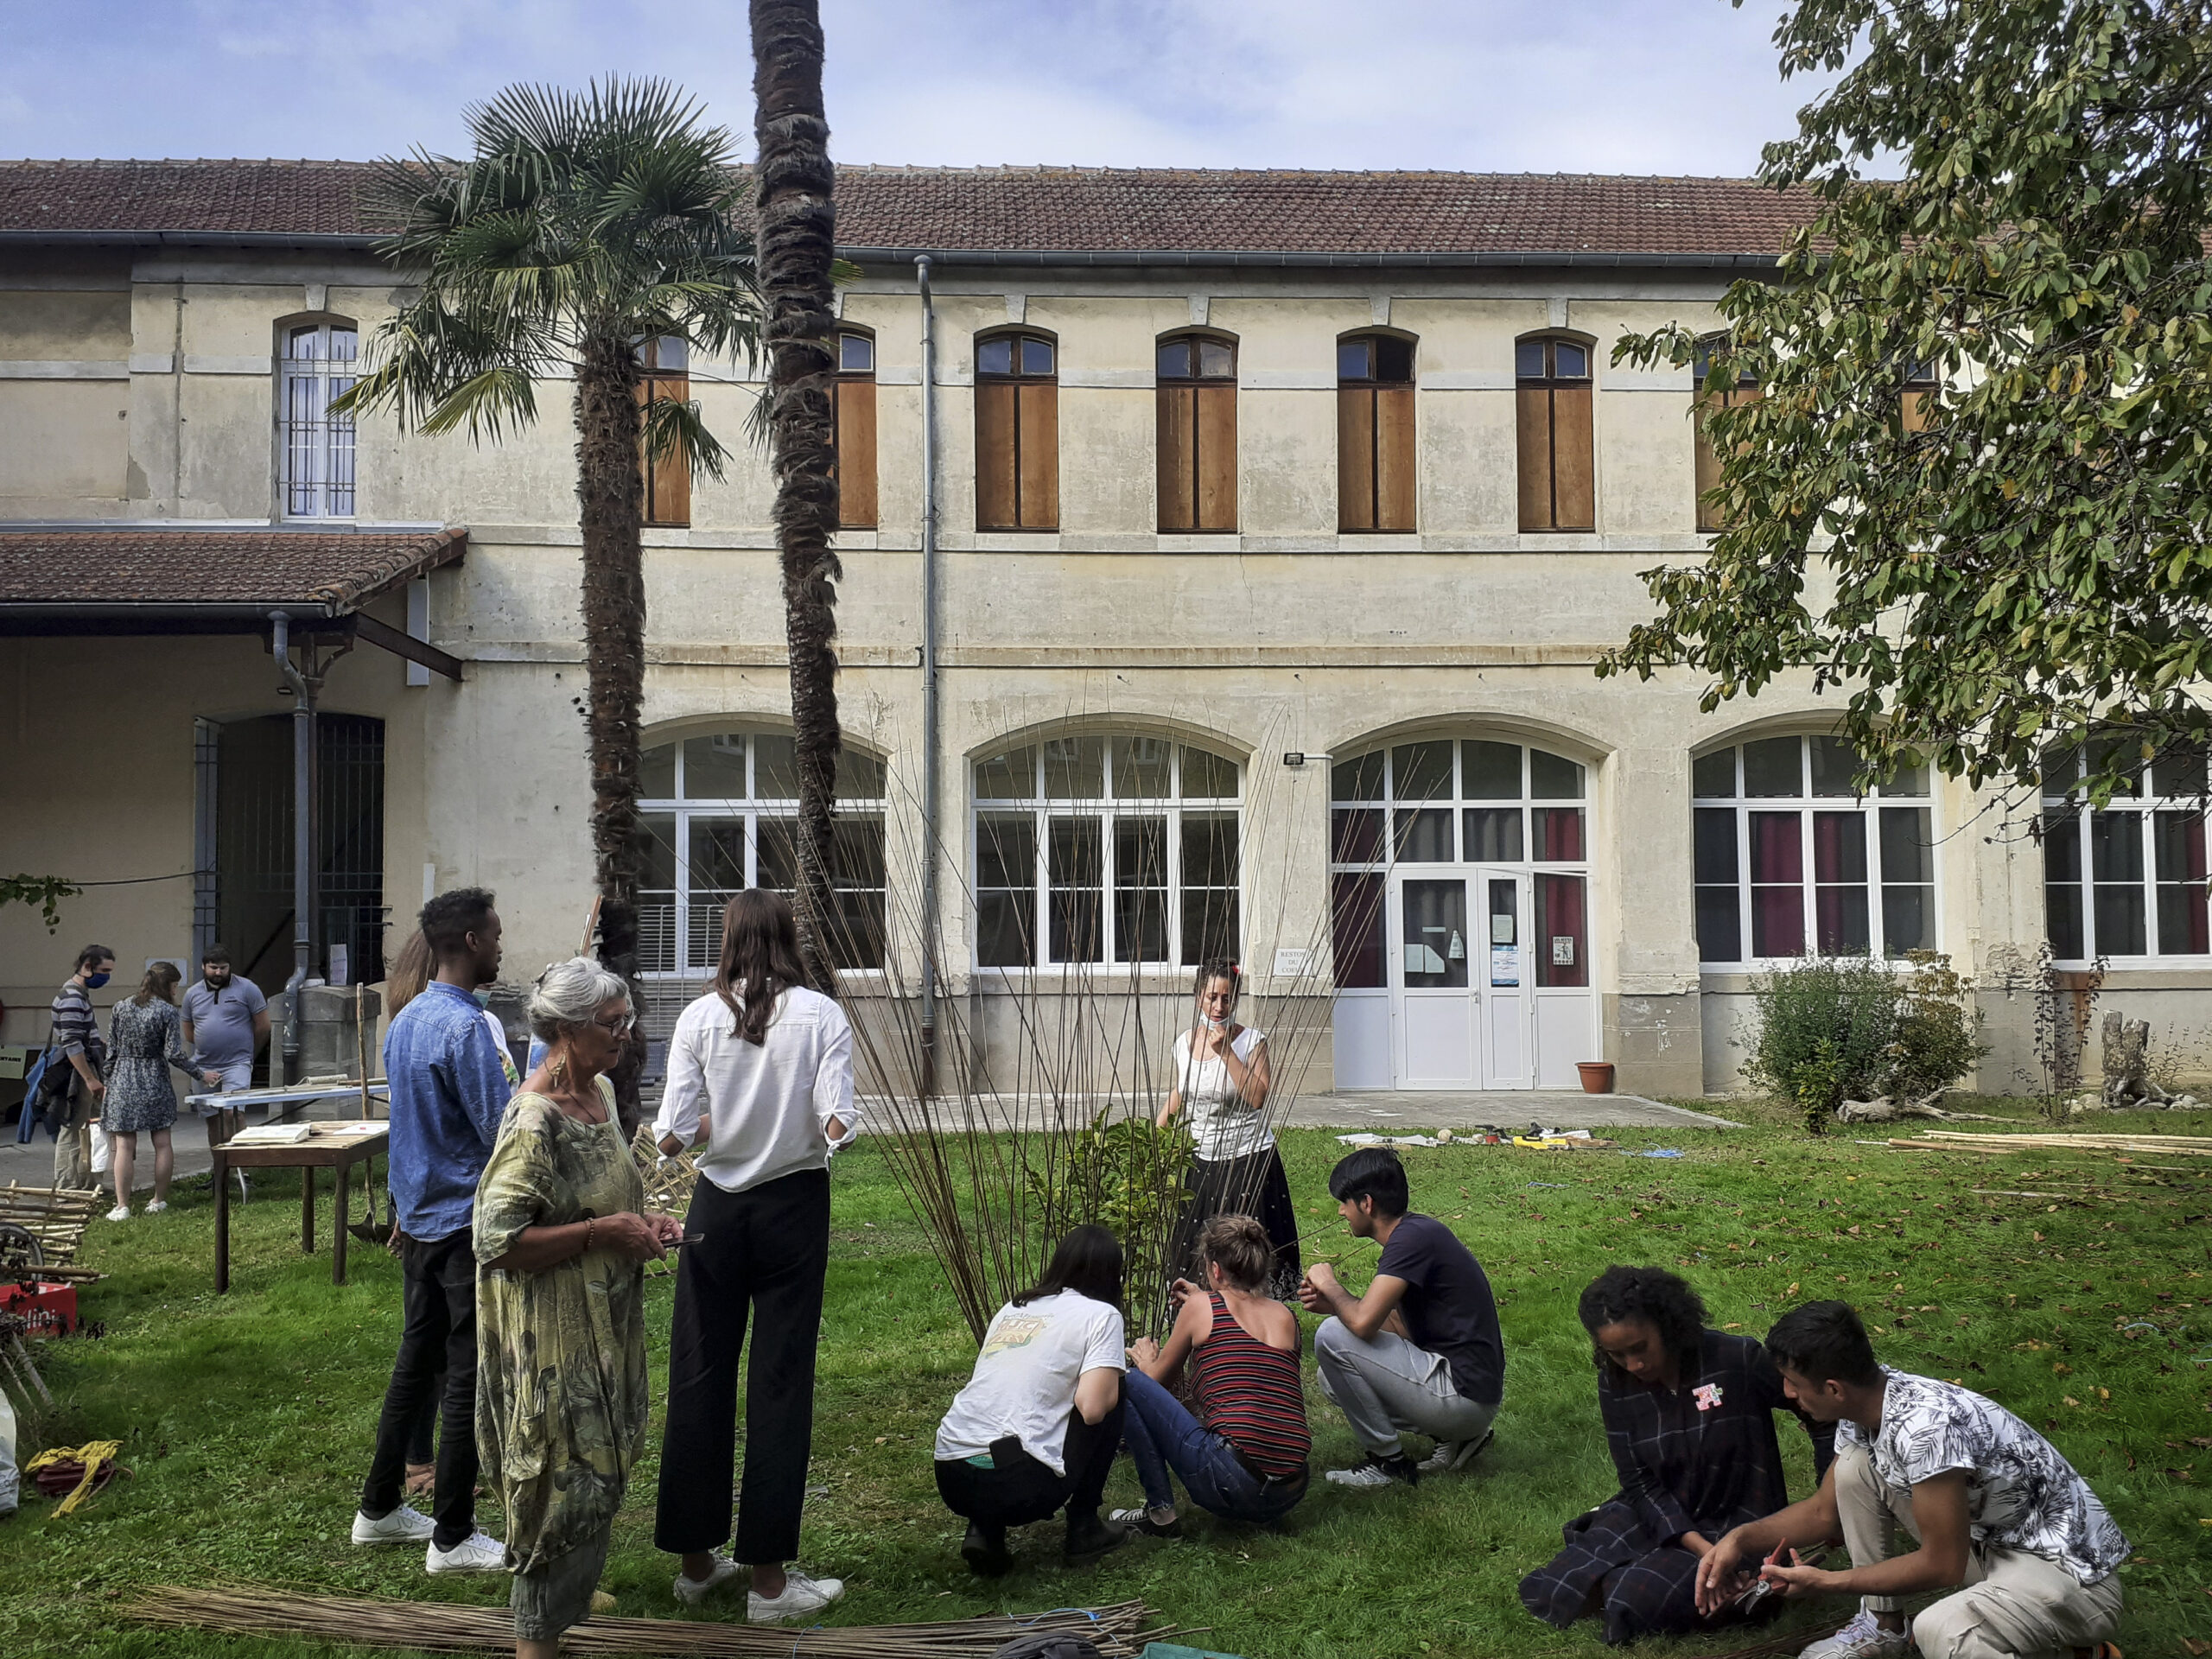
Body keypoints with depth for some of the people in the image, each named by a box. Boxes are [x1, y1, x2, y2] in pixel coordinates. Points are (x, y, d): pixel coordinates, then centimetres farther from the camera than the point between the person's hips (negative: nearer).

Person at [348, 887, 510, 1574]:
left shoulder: (403, 1021, 10)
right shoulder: (464, 1028, -20)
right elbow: (503, 1131, -21)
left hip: (418, 1217, 9)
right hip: (467, 1222, -9)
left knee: (416, 1361, 18)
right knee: (468, 1376, -2)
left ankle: (380, 1508, 27)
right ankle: (452, 1537, 5)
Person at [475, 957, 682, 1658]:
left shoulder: (601, 1090, 6)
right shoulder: (534, 1120, -23)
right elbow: (497, 1240, -26)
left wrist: (640, 1220, 3)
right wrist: (602, 1233, -24)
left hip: (603, 1324, 9)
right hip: (553, 1335, -9)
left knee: (598, 1469, 21)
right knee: (568, 1480, -1)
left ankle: (571, 1595, 39)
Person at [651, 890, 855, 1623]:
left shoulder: (700, 1017, -4)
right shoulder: (820, 1015, -7)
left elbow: (674, 1131, -8)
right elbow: (837, 1121, -11)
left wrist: (670, 1143, 14)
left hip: (717, 1205, 2)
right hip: (793, 1205, -1)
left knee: (699, 1377, 12)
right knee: (780, 1383, 4)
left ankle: (696, 1558, 23)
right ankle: (768, 1577, 9)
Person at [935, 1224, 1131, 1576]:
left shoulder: (1011, 1309, 22)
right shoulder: (1101, 1315, 4)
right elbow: (1092, 1408, -8)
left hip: (950, 1480, 6)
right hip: (1020, 1487, -5)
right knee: (1114, 1395, 16)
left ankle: (983, 1531, 14)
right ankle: (1083, 1527, 19)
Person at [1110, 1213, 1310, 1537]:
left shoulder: (1201, 1307, 3)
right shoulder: (1285, 1316, 15)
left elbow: (1158, 1379, 17)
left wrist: (1144, 1361, 41)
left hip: (1232, 1483, -7)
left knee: (1128, 1382, 6)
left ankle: (1160, 1510, 2)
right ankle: (1263, 1514, 20)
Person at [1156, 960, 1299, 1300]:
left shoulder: (1251, 1041, -9)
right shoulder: (1185, 1042, 5)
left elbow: (1257, 1097, -22)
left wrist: (1225, 1050, -23)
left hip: (1249, 1160, -5)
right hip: (1204, 1162, 5)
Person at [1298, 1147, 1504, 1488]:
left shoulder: (1415, 1237, -18)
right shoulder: (1416, 1232, 12)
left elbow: (1364, 1323, -26)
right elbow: (1403, 1328, 17)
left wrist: (1330, 1286, -6)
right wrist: (1333, 1303, 6)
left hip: (1463, 1394, -10)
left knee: (1332, 1336, -13)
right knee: (1333, 1380, 19)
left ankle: (1388, 1460, -1)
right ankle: (1455, 1437, 12)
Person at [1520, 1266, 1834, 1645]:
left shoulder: (1738, 1360, -20)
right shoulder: (1615, 1383, -7)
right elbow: (1640, 1483, -7)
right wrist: (1700, 1547, -21)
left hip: (1737, 1523, -4)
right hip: (1661, 1515, 4)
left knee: (1634, 1599, -26)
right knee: (1549, 1591, -11)